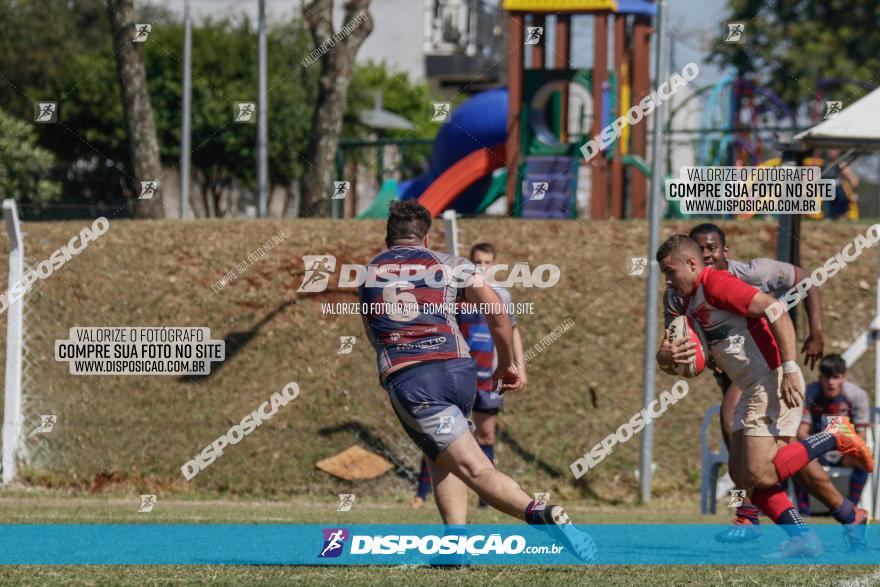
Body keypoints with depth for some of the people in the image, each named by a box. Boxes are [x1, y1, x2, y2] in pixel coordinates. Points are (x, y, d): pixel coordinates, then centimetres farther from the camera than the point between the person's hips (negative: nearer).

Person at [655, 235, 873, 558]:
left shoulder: (715, 283, -11)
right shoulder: (690, 304, 19)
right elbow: (664, 359, 19)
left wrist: (789, 369, -25)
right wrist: (665, 355, -7)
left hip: (774, 382, -10)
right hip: (753, 389, 10)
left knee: (759, 475, -16)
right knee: (741, 474, 7)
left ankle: (834, 437, -3)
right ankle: (803, 538, 6)